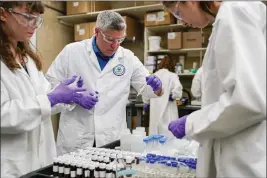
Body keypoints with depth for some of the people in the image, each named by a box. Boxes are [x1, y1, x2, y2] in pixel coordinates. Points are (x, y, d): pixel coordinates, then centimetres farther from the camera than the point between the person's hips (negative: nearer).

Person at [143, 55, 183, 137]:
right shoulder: (172, 75, -5)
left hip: (155, 109, 4)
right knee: (168, 133, -2)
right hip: (167, 109, -4)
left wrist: (146, 103, 25)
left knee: (155, 129, 11)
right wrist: (173, 96, -4)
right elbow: (178, 87, -22)